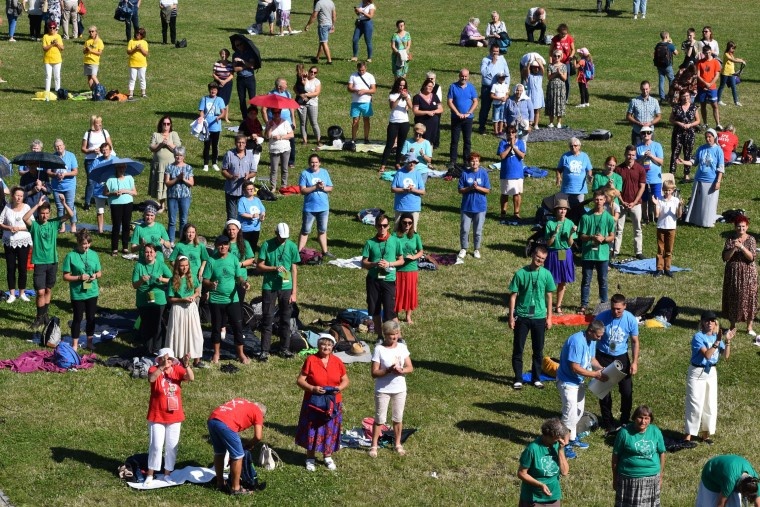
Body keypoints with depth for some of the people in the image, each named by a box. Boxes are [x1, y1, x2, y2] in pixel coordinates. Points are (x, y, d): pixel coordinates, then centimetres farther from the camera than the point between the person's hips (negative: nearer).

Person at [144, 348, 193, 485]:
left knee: (172, 446, 10)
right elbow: (151, 378, -34)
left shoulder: (177, 370, -3)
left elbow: (191, 378, -19)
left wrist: (186, 366, -37)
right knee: (156, 446, -1)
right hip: (157, 416, -3)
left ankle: (167, 474, 23)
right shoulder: (154, 369, -11)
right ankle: (150, 474, 10)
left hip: (174, 416, 3)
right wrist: (163, 366, -46)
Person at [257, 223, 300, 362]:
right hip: (269, 287, -2)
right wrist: (275, 268, -21)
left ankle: (285, 349, 20)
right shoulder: (267, 245, -5)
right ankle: (265, 350, 5)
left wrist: (294, 292, 0)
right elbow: (259, 266, -5)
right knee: (267, 319, 1)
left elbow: (294, 270, 2)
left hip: (286, 287, 2)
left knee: (285, 319, 9)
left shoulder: (292, 246, -1)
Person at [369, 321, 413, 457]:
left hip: (400, 389, 4)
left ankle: (397, 444, 30)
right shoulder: (379, 349, -14)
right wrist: (388, 370, -30)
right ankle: (374, 446, 15)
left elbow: (410, 368, 0)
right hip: (383, 390, -4)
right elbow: (374, 373, -16)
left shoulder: (402, 347, -2)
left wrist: (401, 370, -20)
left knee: (398, 418, 15)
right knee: (380, 419, 4)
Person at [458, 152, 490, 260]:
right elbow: (460, 190, -1)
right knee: (464, 229, 3)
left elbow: (488, 190, -2)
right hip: (466, 206, 0)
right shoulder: (465, 173, -3)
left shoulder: (483, 173, -3)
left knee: (478, 231, 7)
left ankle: (477, 250, 21)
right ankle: (463, 249, 18)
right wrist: (470, 188, -17)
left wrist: (477, 187, -17)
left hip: (480, 207, 0)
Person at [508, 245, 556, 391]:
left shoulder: (546, 274, -2)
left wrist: (549, 317, 4)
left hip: (539, 317, 2)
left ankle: (536, 378, 22)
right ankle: (518, 379, 14)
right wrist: (511, 316, -4)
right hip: (522, 316, -1)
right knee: (518, 349, 4)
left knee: (538, 350, 10)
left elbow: (549, 296, 6)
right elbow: (513, 295, -2)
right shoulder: (521, 273, -7)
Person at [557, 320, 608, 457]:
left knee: (578, 411, 20)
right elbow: (575, 368, -30)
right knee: (570, 413, -9)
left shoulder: (591, 340, -2)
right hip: (568, 382, -10)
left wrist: (602, 369, -6)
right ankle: (566, 445, 1)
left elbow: (591, 358, 13)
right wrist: (596, 375, -25)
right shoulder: (577, 342, -31)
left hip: (579, 381, 10)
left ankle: (572, 438, 36)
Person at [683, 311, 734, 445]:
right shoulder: (698, 336, -15)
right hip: (697, 373, -6)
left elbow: (726, 355, -2)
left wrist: (727, 341, -15)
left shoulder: (716, 336, 4)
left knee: (710, 404, 10)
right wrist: (717, 341, -31)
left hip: (711, 372, 6)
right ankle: (688, 435, -1)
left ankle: (705, 433, 23)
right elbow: (707, 354, -26)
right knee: (695, 404, -6)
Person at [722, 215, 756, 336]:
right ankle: (732, 325, 21)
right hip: (733, 273, 1)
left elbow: (751, 257, -15)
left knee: (749, 298, 2)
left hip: (748, 273, -1)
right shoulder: (730, 239, -2)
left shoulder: (751, 240, -4)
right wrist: (734, 248, -23)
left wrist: (742, 247, -27)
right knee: (732, 298, 7)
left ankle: (749, 327, 12)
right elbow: (725, 257, -8)